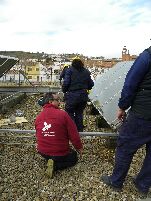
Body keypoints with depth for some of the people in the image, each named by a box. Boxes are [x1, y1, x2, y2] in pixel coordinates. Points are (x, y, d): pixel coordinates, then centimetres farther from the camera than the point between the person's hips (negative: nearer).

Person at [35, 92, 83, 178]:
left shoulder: (38, 117, -3)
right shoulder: (62, 114, -20)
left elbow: (38, 136, 11)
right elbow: (73, 133, -16)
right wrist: (79, 147, 1)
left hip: (42, 152, 7)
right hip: (60, 153, -7)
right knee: (74, 157, 23)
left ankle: (52, 162, 5)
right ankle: (55, 165, -3)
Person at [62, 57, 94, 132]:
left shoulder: (70, 70, -1)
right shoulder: (86, 72, 11)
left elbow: (66, 83, -10)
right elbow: (91, 84, 11)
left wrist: (64, 91, 6)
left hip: (72, 95, -4)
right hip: (83, 96, 5)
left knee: (70, 113, 8)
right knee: (79, 113, 16)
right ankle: (79, 131, 22)